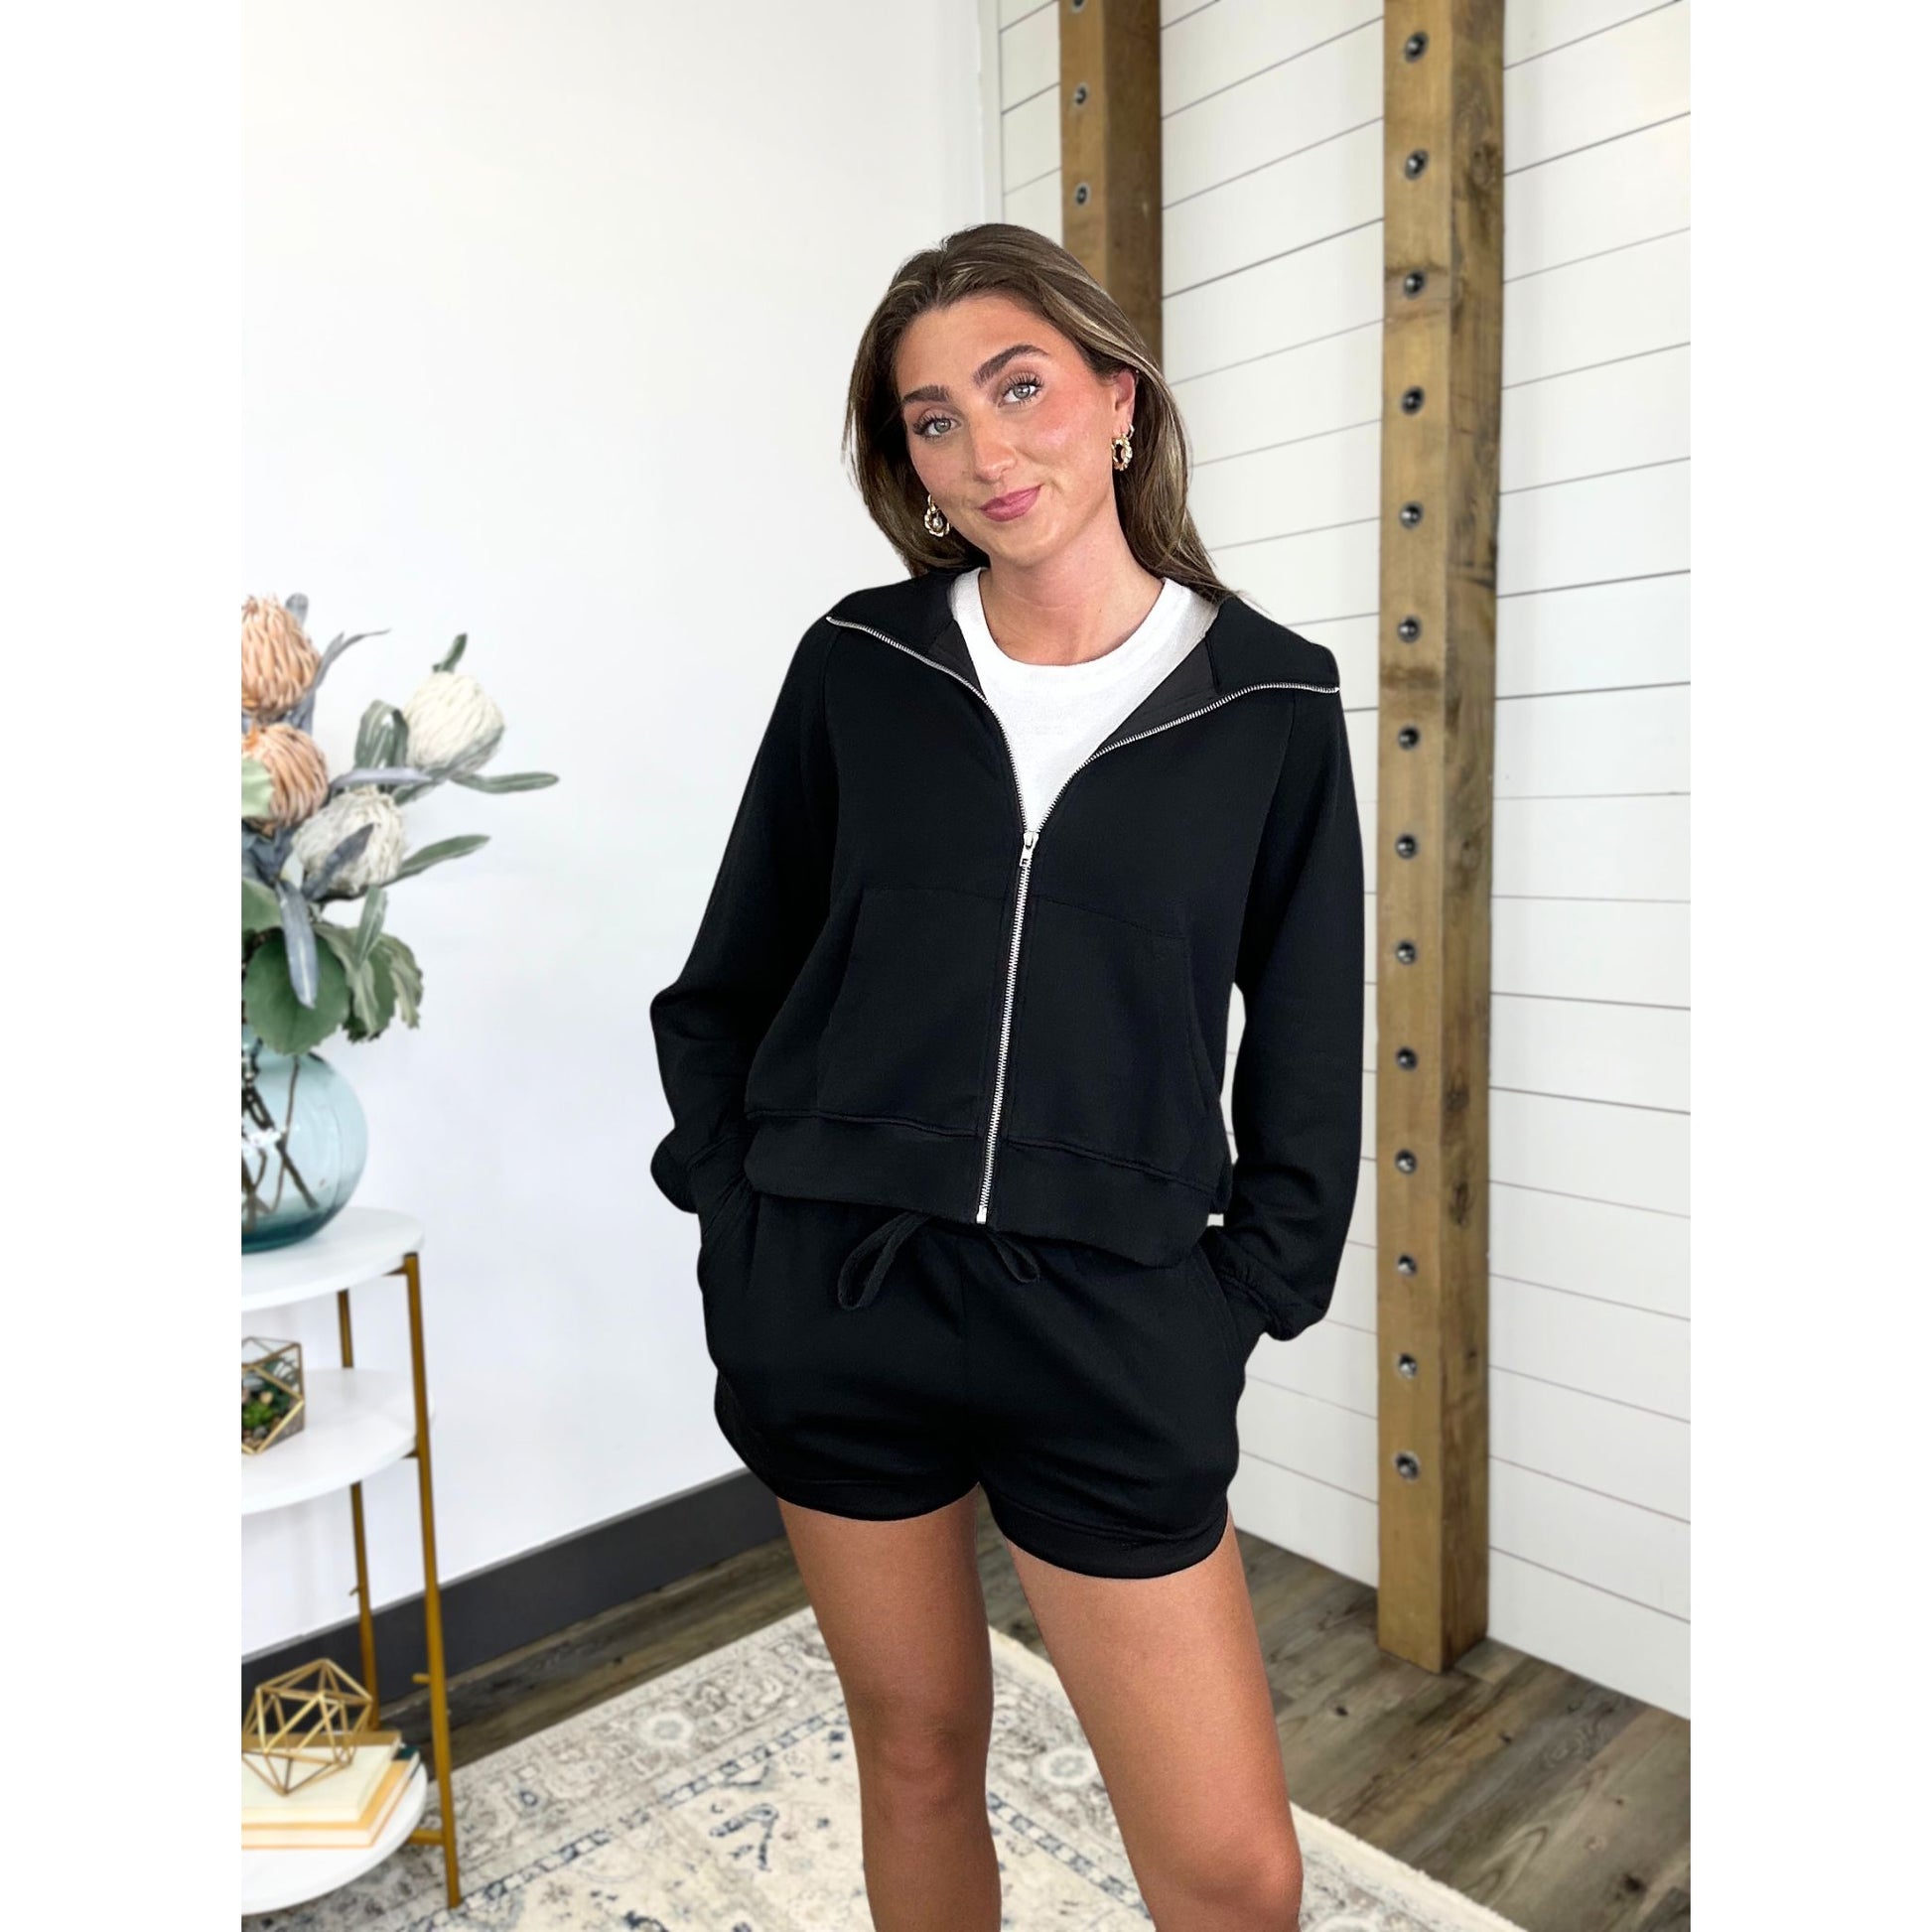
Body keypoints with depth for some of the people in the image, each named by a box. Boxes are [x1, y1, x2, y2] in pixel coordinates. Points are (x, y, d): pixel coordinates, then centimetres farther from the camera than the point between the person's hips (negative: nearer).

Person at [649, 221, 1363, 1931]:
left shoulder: (1270, 702, -2)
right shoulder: (859, 663, 1)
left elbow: (1308, 1066, 4)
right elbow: (725, 983, 9)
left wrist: (1236, 1308, -1)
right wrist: (740, 1221, 2)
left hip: (1113, 1327, -1)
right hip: (833, 1296, 2)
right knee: (917, 1754, 19)